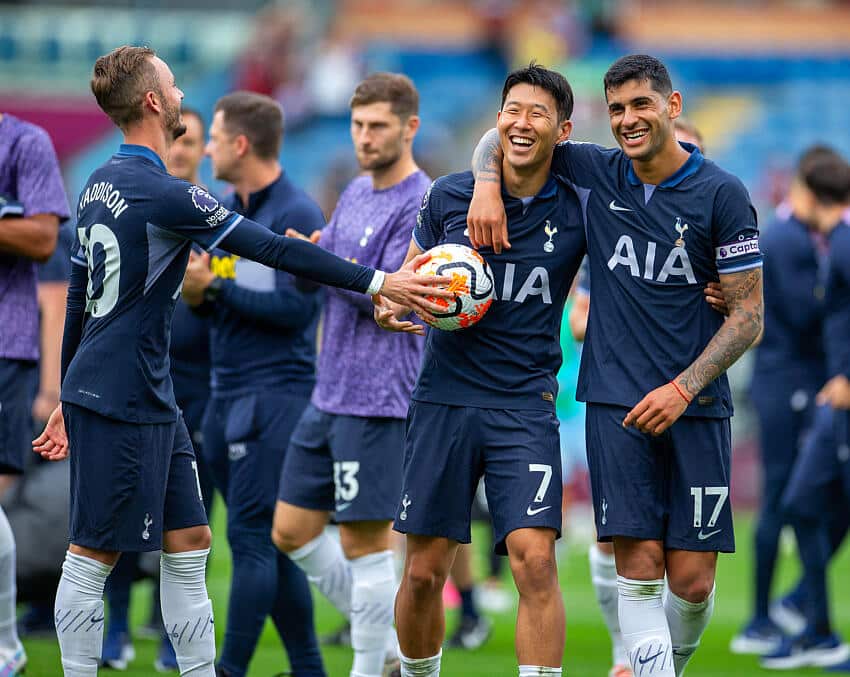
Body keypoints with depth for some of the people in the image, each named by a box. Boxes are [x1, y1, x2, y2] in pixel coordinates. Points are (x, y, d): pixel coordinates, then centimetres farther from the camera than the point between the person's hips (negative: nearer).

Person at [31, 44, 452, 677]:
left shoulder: (102, 184, 11)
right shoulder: (162, 194, -17)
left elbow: (78, 298, 19)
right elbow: (274, 248, -17)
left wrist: (70, 397, 26)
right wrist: (378, 282, -14)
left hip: (151, 400, 9)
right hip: (121, 404, -9)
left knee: (189, 542, 10)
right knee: (94, 555, -2)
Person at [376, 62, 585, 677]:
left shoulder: (577, 210, -2)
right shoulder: (448, 196, 1)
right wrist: (391, 306, -7)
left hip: (525, 403, -1)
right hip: (444, 396, 1)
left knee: (535, 559, -17)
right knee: (425, 572, 4)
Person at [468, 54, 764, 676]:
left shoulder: (723, 195, -2)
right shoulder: (597, 172, 6)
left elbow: (748, 313, -2)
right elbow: (505, 135, 19)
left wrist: (683, 388, -11)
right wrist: (489, 183, -3)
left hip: (695, 405, -1)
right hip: (616, 401, 1)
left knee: (693, 581, -2)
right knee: (639, 564, -11)